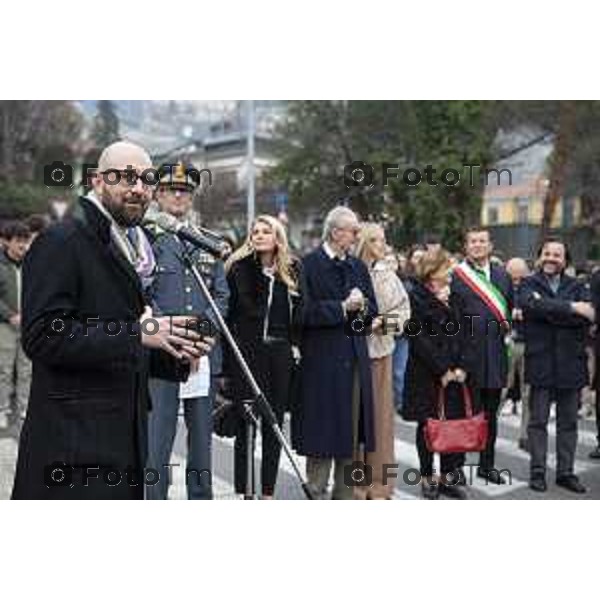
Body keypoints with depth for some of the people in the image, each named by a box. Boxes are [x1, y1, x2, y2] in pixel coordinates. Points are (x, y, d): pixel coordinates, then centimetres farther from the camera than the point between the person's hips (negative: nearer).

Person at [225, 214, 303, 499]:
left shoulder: (293, 270, 9)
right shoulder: (238, 267, 0)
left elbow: (300, 310, 14)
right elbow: (228, 308, -2)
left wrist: (295, 344, 5)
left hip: (280, 353, 3)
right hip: (246, 351, -3)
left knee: (274, 423, 8)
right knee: (246, 423, 1)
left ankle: (268, 491, 19)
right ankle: (243, 490, 12)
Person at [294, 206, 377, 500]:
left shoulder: (358, 266, 14)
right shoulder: (309, 264, -6)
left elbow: (373, 310, 13)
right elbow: (306, 311, -14)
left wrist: (361, 305, -8)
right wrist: (342, 307, -16)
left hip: (355, 358, 6)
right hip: (322, 358, -6)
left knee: (351, 429, 11)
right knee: (323, 430, 0)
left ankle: (345, 492, 24)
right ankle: (316, 492, 13)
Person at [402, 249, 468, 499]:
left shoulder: (450, 296, 13)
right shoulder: (416, 297, -7)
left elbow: (459, 334, 11)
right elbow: (419, 338, -13)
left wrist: (459, 367, -2)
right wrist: (442, 370, -13)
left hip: (453, 372, 6)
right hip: (426, 373, -5)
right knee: (428, 424, 4)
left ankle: (448, 476, 17)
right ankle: (427, 478, 16)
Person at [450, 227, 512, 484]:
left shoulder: (502, 275, 10)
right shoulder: (455, 276, -8)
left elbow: (511, 308, 20)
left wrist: (507, 325, 4)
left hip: (495, 354, 5)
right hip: (468, 353, -5)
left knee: (490, 412, 15)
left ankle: (487, 465, 29)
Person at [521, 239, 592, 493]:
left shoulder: (576, 286, 10)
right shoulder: (528, 284, 2)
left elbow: (587, 316, -9)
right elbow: (533, 305, -21)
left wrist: (549, 311, -16)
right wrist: (571, 308, -19)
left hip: (571, 362, 3)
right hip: (541, 362, -3)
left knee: (569, 422, 11)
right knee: (538, 421, 5)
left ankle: (566, 472, 22)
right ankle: (537, 472, 15)